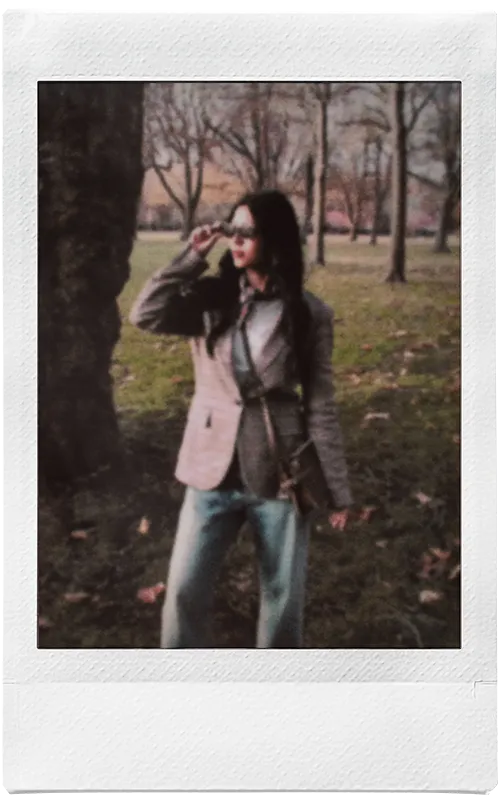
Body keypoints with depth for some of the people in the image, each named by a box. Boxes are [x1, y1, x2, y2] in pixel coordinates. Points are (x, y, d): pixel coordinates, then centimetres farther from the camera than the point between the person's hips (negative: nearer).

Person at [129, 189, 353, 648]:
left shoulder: (309, 315, -5)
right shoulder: (212, 299, 1)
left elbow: (321, 404, -3)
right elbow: (146, 315, -12)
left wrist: (337, 489, -3)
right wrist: (192, 257, -8)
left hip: (281, 475, -1)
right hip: (214, 471, 2)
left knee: (283, 594, 12)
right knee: (185, 589, 6)